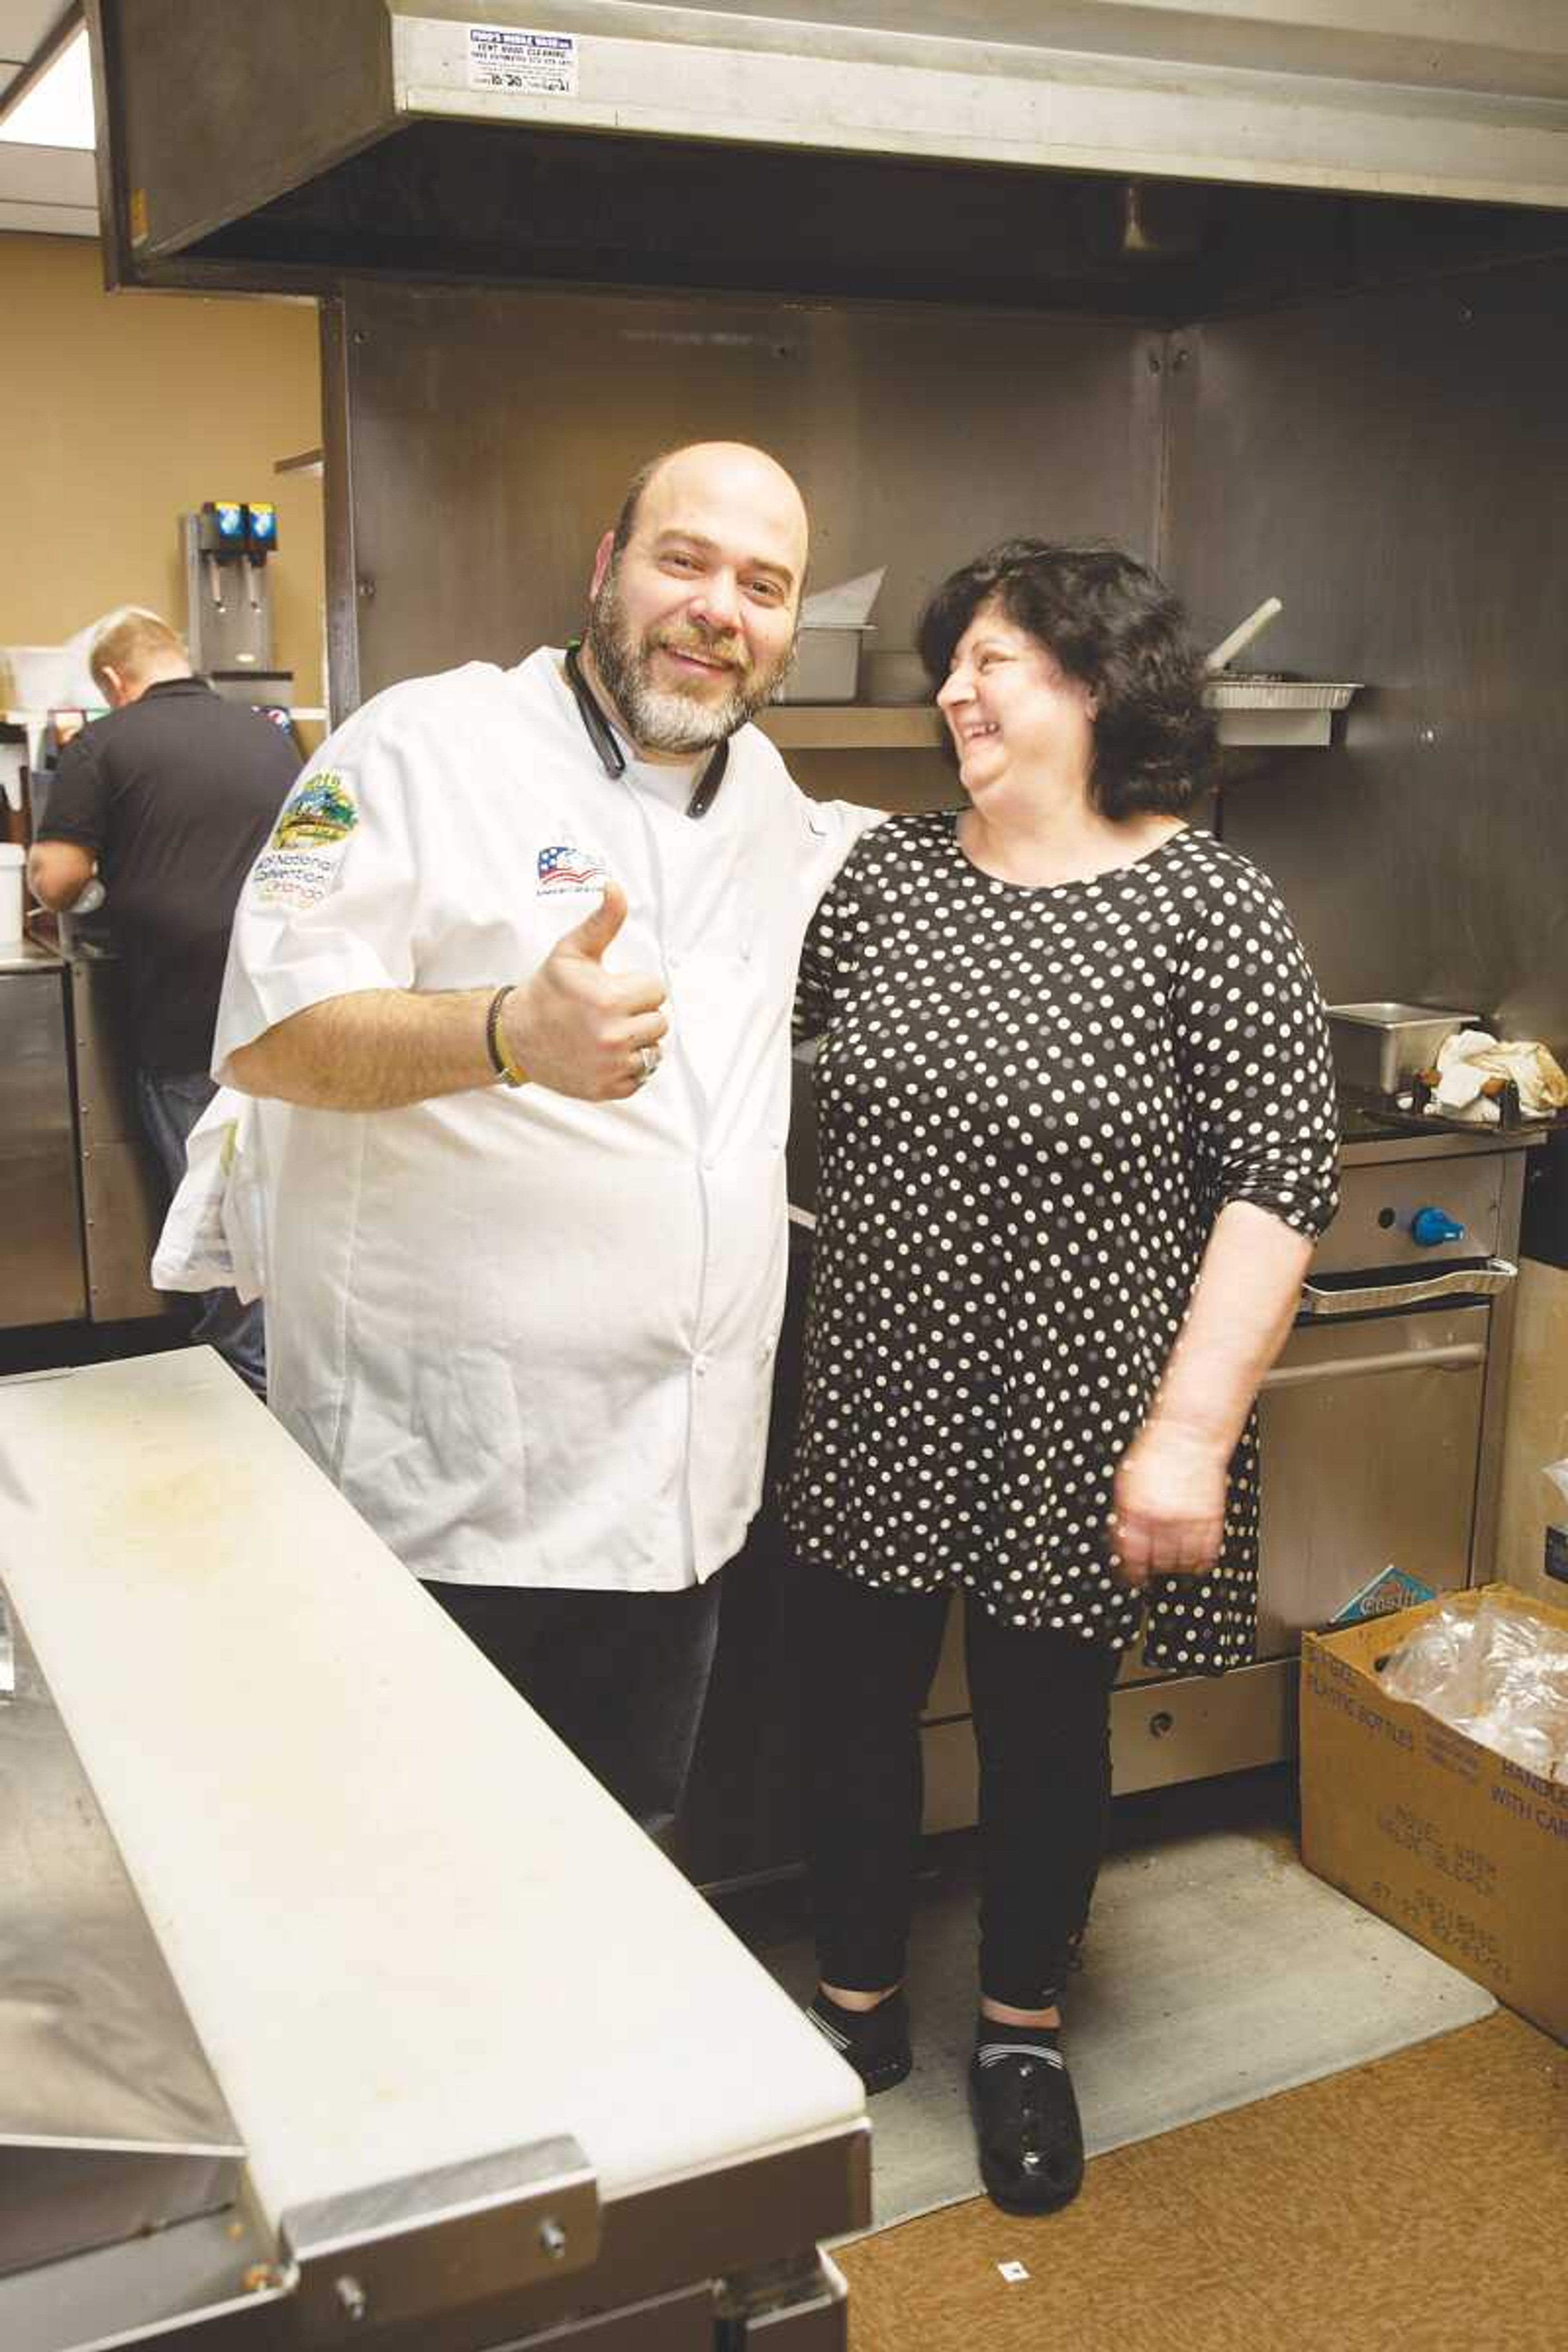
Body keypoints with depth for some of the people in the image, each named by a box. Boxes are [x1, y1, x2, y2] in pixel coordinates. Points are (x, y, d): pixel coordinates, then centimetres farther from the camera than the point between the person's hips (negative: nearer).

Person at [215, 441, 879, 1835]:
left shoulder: (763, 790, 13)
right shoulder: (430, 750, -8)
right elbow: (268, 1034, -16)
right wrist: (511, 1032, -33)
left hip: (682, 1492, 6)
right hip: (441, 1492, -6)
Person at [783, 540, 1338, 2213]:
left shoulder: (1206, 912, -12)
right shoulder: (886, 871, 2)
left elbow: (1276, 1186, -14)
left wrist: (1191, 1431, -19)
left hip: (1070, 1430, -4)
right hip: (872, 1411, 4)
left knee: (1043, 1729, 13)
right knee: (851, 1709, 14)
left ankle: (1021, 2031, 39)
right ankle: (859, 2007, 38)